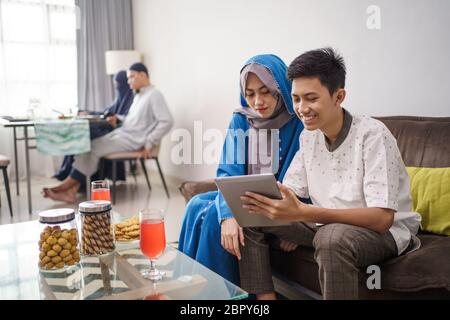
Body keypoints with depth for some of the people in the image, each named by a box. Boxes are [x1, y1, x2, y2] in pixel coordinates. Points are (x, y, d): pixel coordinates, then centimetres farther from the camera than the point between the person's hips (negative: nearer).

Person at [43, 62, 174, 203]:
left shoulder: (154, 95, -9)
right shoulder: (138, 96, 21)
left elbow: (167, 121, -20)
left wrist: (149, 144, -21)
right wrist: (118, 118, 8)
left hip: (133, 139, -9)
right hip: (122, 133, 9)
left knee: (94, 149, -17)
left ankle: (68, 184, -3)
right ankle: (71, 191, -17)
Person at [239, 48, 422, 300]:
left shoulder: (372, 135, -21)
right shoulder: (309, 135, 1)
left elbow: (382, 218, -28)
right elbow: (290, 193, 3)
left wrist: (301, 213, -39)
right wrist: (266, 201, -22)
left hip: (385, 231, -6)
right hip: (326, 223, 7)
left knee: (334, 236, -38)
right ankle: (264, 297, 2)